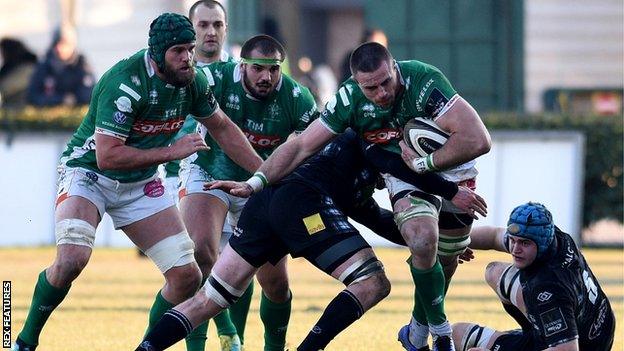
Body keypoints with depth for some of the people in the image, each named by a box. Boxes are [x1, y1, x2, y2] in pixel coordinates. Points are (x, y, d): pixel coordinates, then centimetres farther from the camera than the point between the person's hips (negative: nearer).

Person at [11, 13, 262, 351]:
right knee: (72, 257, -31)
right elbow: (107, 157, -32)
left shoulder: (193, 79, -7)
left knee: (187, 275, -3)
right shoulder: (126, 83, -29)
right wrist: (172, 151, -30)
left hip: (141, 183, 7)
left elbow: (222, 128, 11)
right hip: (88, 171, -7)